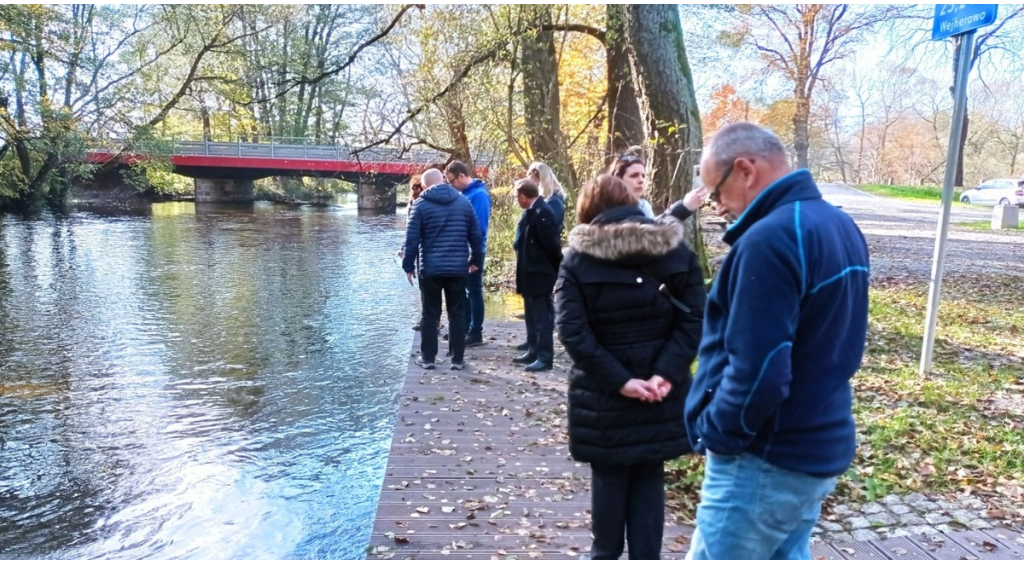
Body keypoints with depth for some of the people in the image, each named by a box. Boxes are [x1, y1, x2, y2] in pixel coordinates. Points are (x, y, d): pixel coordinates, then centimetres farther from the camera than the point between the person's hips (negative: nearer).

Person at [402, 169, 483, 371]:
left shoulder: (421, 205, -2)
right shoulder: (464, 202, 6)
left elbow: (412, 238, -5)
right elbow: (475, 235, 7)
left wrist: (408, 265, 3)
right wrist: (476, 260, 18)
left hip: (430, 268, -2)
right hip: (458, 268, 2)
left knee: (430, 314, 8)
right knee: (457, 314, 8)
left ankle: (428, 357, 13)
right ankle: (458, 359, 11)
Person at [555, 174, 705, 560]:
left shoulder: (578, 259, -6)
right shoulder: (677, 251, 1)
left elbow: (572, 331, -15)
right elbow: (693, 320, -7)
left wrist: (618, 380, -15)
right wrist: (666, 373, -12)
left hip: (602, 391, -1)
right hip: (661, 391, 2)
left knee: (609, 475, 14)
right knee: (650, 476, 14)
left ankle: (606, 554, 29)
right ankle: (646, 557, 22)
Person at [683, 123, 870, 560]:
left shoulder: (770, 239, -23)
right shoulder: (840, 227, 9)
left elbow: (756, 372, -28)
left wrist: (714, 430, -11)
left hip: (768, 458, -10)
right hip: (822, 445, 10)